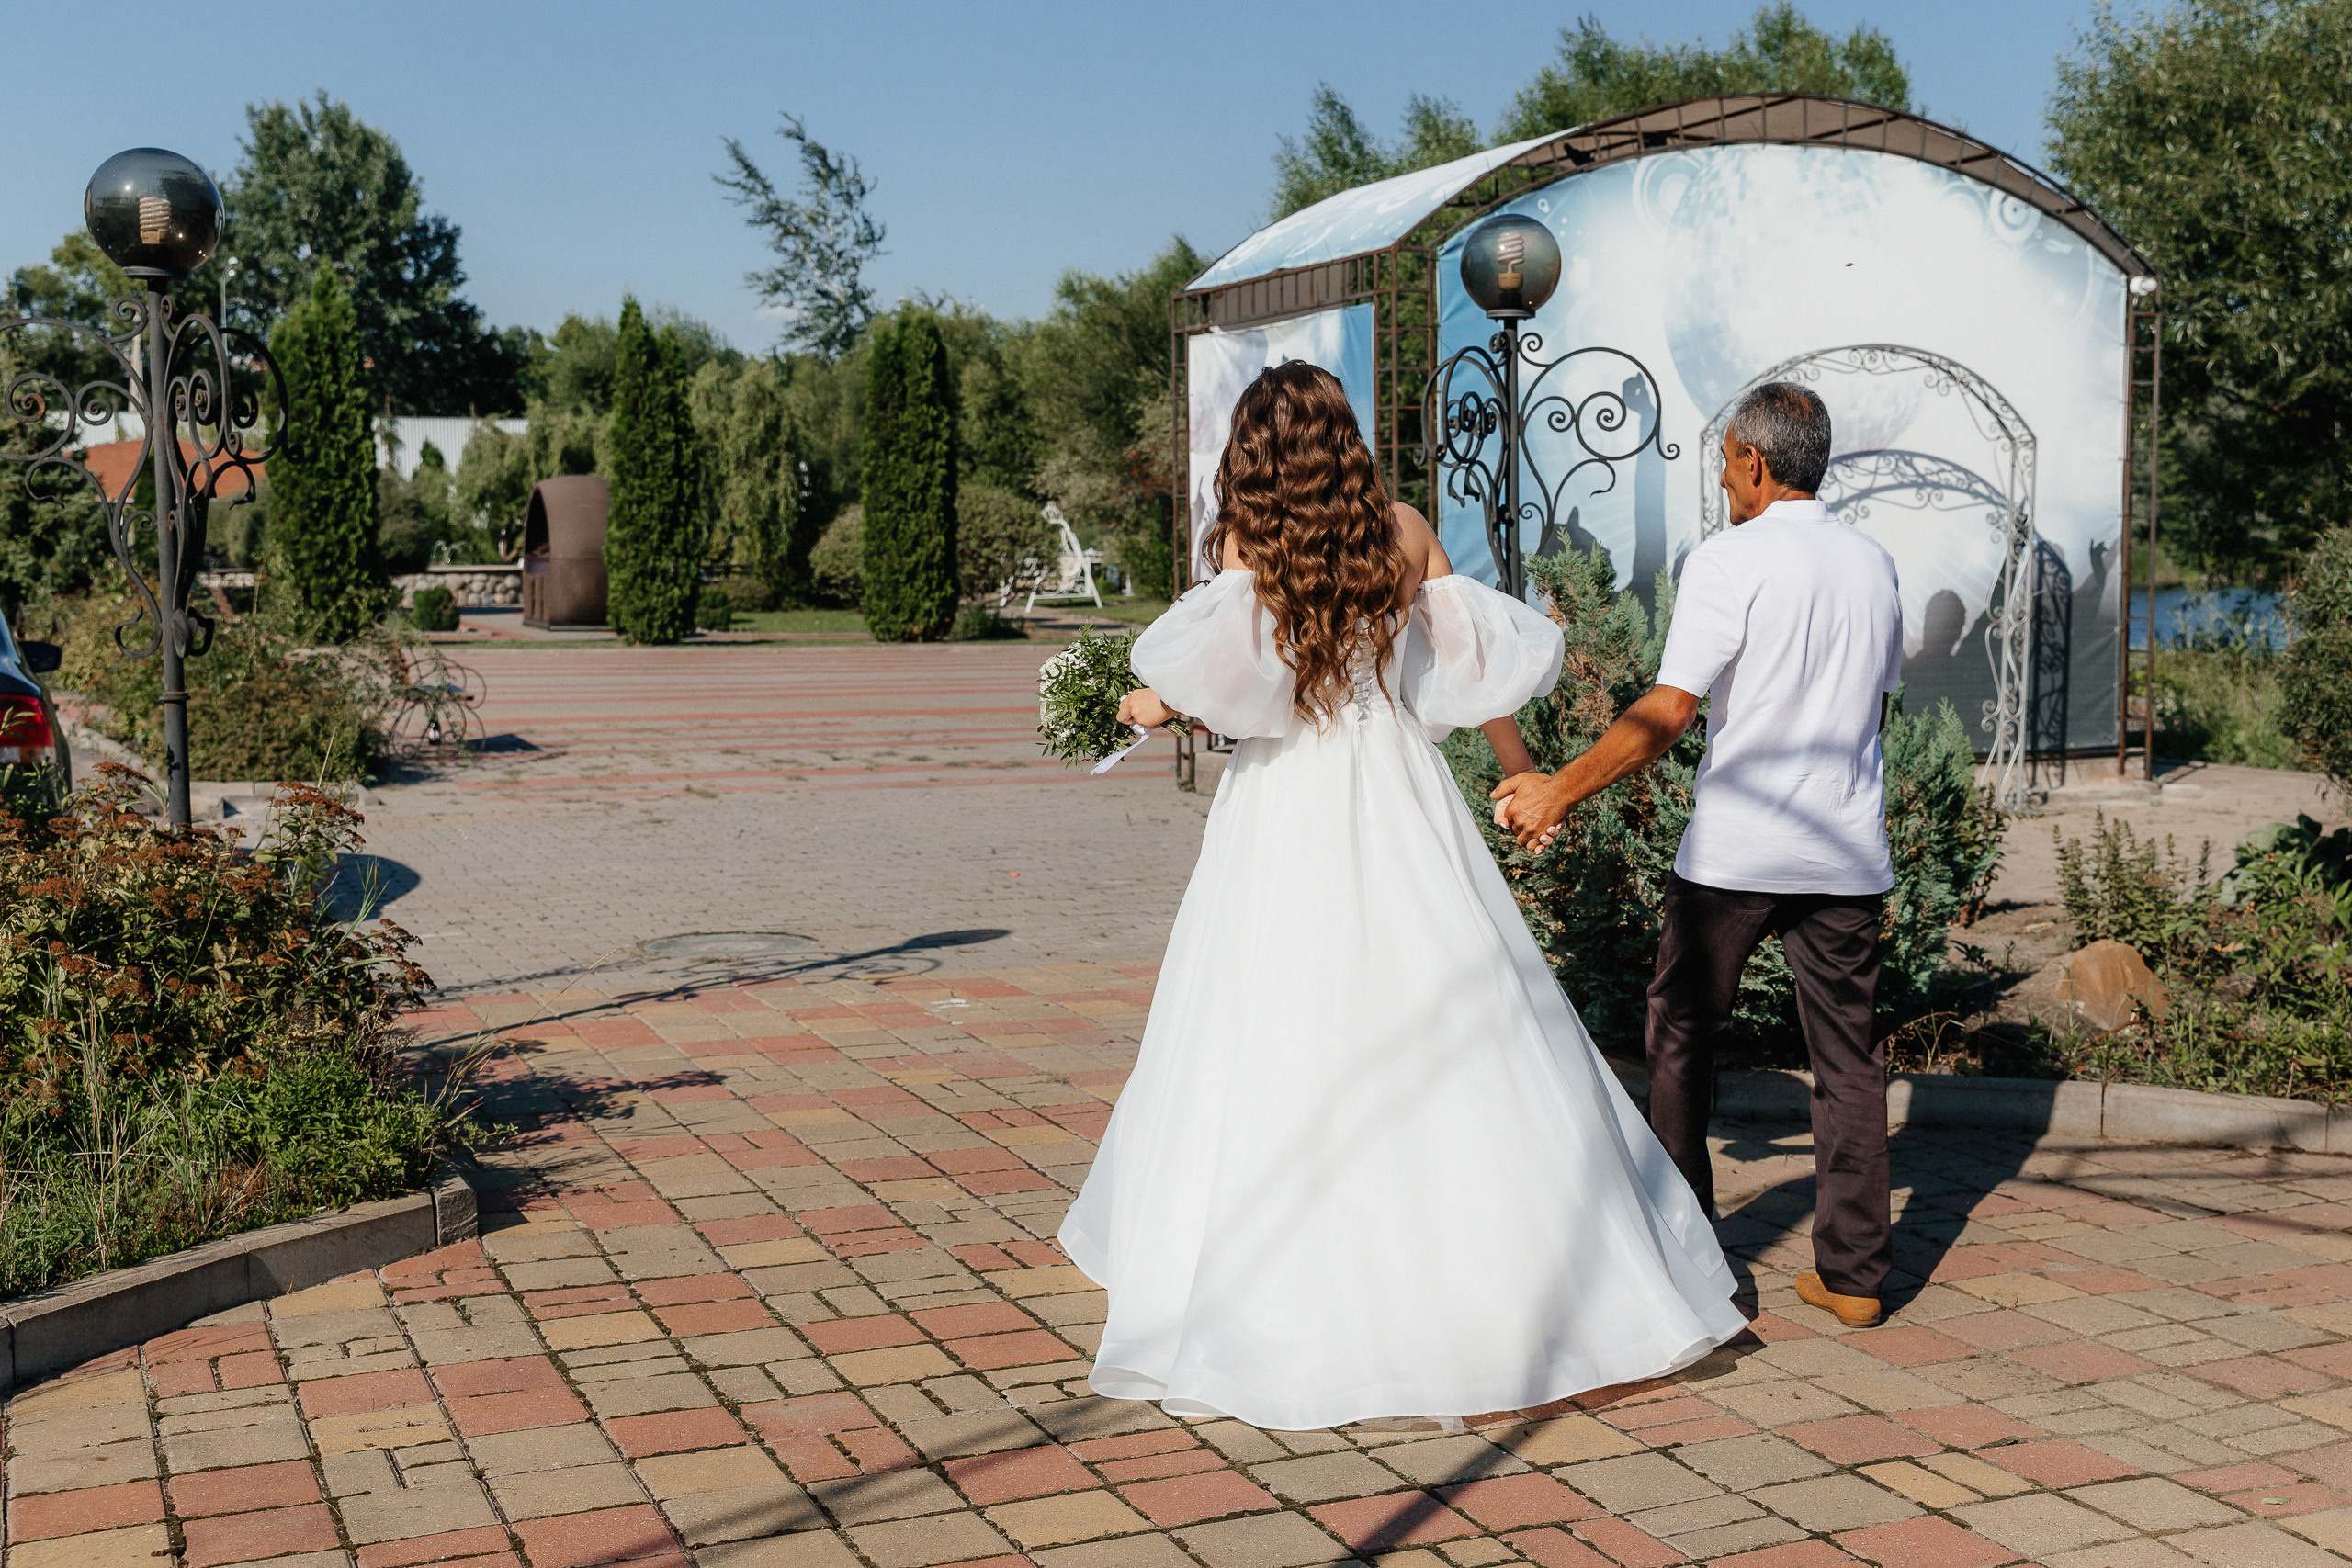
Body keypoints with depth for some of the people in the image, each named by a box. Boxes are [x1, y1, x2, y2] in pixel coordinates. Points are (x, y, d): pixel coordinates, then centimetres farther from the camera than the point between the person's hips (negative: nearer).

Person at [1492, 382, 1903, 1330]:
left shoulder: (1730, 561, -11)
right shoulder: (1875, 565, 9)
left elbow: (1669, 710, -17)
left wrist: (1562, 790, -12)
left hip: (1734, 850, -5)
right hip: (1848, 850, 5)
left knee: (1683, 1036, 10)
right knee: (1847, 1053, 9)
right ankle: (1854, 1274, 11)